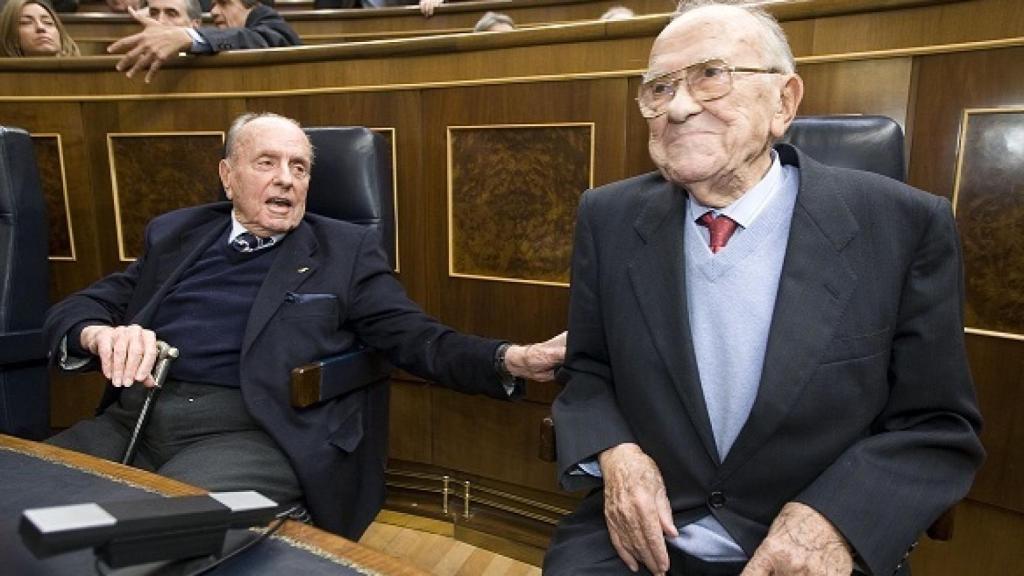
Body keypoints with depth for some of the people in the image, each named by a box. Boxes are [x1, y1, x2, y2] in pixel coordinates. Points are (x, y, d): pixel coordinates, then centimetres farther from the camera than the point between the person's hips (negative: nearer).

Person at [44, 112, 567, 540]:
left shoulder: (345, 250, 7)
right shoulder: (175, 233, 17)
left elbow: (415, 339, 1)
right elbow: (76, 308, 16)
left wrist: (513, 360, -16)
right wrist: (102, 334, -11)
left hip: (251, 431, -3)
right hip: (134, 418, 4)